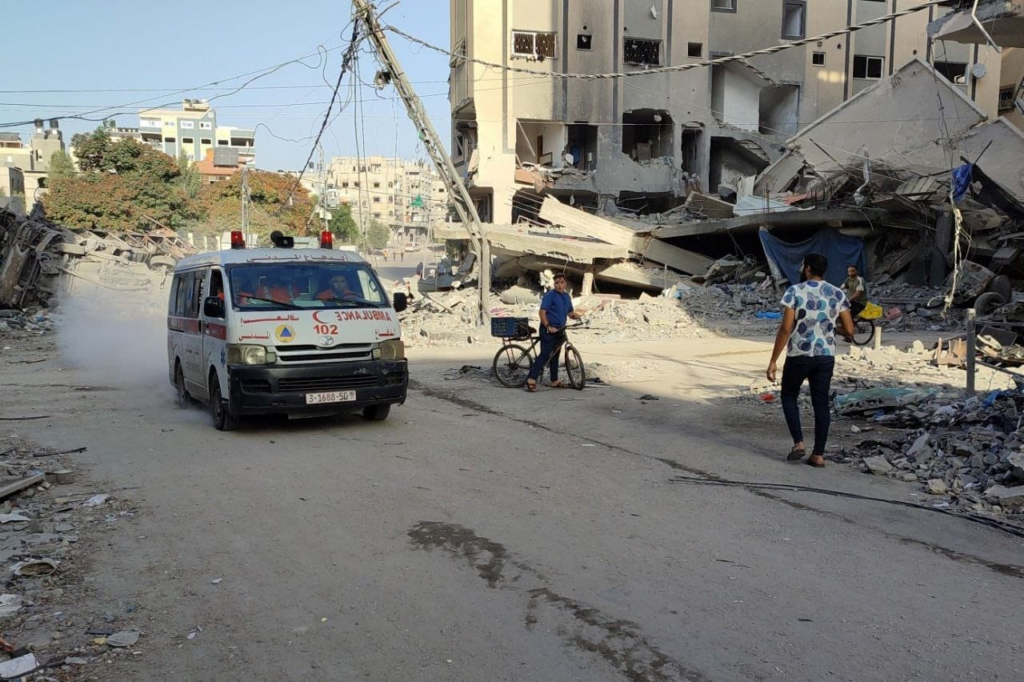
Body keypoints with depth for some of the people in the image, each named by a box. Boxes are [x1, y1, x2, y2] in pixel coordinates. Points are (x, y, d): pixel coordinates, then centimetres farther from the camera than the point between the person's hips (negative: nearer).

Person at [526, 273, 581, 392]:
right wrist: (548, 326, -24)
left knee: (555, 355, 13)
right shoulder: (549, 295, -10)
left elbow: (570, 312, 19)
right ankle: (531, 379, -15)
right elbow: (542, 312, -15)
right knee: (545, 354, -14)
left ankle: (554, 381, 20)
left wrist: (575, 315, -4)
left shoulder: (567, 296, 13)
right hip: (548, 330, -8)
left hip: (559, 330, 8)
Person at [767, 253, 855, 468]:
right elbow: (849, 331, 3)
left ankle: (798, 443, 4)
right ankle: (818, 455, 10)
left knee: (789, 396, 17)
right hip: (826, 356, 3)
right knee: (821, 403, 10)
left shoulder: (794, 291, -7)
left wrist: (773, 361, -10)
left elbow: (785, 329, -14)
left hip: (799, 355, -3)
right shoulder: (838, 294, 5)